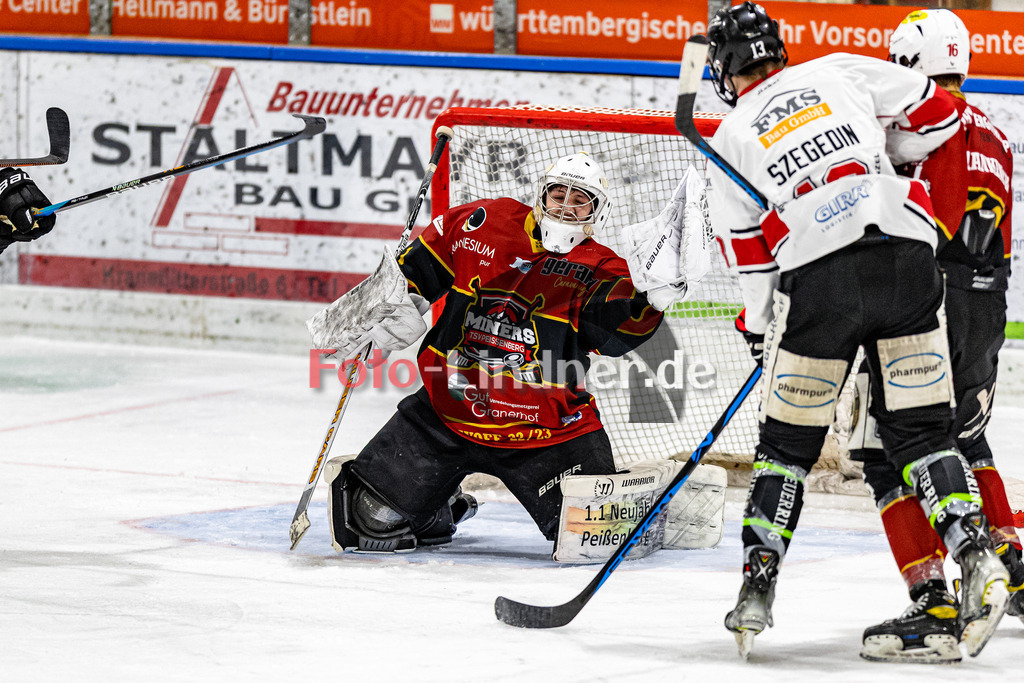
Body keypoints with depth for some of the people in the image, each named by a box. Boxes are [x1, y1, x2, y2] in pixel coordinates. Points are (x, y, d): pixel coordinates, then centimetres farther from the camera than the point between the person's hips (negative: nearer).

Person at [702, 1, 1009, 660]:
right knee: (922, 429, 10)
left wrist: (760, 329, 26)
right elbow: (937, 112, 16)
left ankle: (757, 590, 11)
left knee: (788, 441, 13)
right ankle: (977, 555, -8)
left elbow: (750, 253, 13)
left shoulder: (730, 140, 14)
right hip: (906, 256, 2)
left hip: (818, 282, -1)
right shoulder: (839, 72, 17)